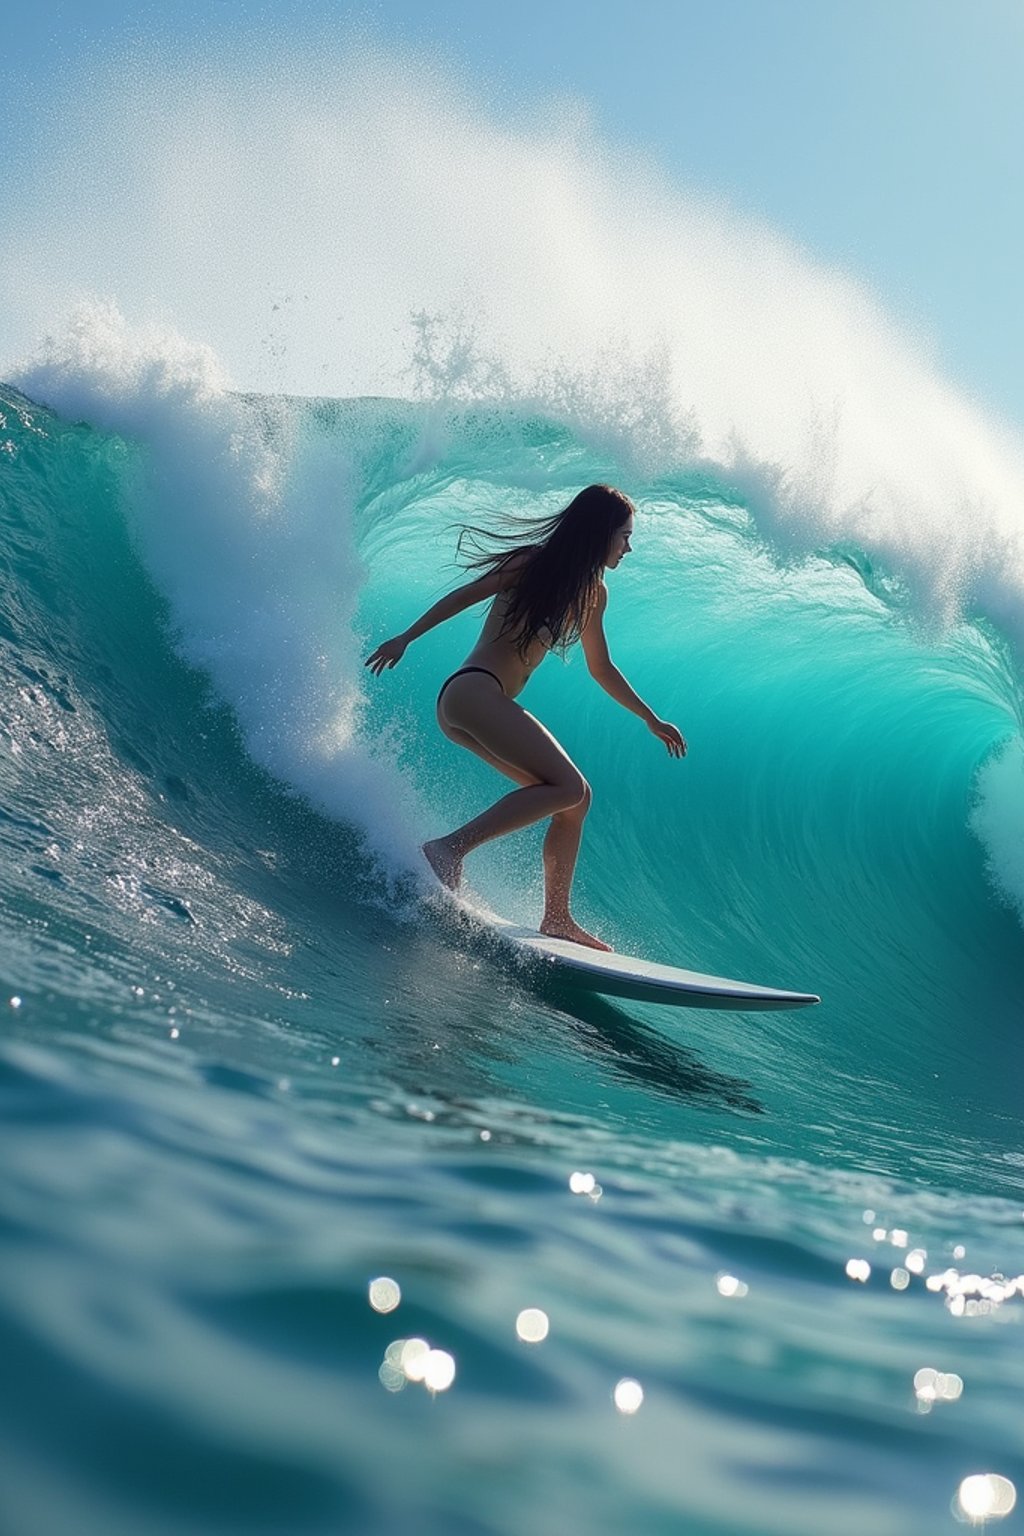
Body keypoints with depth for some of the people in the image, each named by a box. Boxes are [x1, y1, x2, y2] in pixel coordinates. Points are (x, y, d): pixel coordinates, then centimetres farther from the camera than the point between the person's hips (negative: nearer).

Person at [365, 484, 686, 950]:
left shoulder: (593, 593, 18)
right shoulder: (533, 563, -4)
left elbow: (601, 668, 27)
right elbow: (464, 596, -2)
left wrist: (651, 720, 29)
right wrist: (405, 638, -4)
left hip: (495, 707, 9)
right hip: (472, 690, -9)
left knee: (576, 798, 5)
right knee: (568, 787, -20)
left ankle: (556, 917, 7)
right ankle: (451, 848, -25)